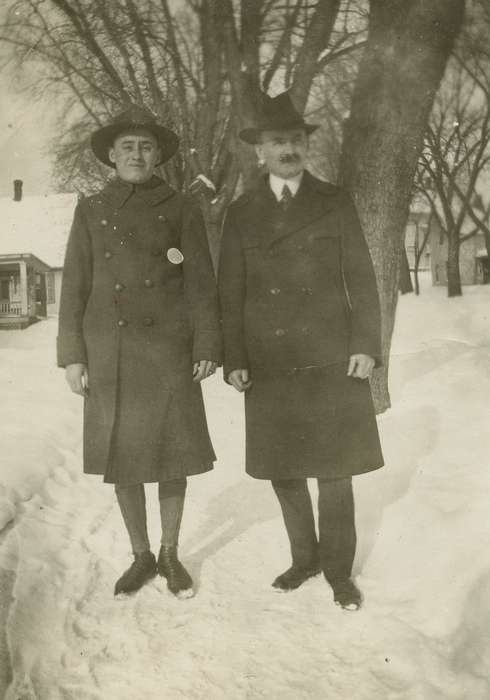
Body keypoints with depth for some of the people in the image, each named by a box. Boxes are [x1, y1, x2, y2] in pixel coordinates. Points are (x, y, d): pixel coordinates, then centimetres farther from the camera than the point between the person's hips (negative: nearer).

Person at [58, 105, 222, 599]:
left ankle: (170, 554, 24)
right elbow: (75, 286, 5)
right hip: (110, 355, 1)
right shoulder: (91, 211, 7)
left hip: (169, 354, -1)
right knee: (122, 459, 7)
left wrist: (207, 347, -5)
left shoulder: (180, 209, 4)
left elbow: (201, 283, 1)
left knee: (173, 456, 5)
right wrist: (72, 355, -1)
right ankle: (140, 556, 24)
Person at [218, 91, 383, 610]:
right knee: (281, 468, 8)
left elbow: (361, 278, 3)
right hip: (269, 365, 2)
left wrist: (366, 345, -6)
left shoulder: (334, 202, 7)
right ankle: (304, 557, 28)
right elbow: (231, 292, 7)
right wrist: (233, 359, 0)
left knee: (334, 467, 3)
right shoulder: (240, 214, 10)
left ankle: (338, 569, 19)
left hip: (331, 360, -1)